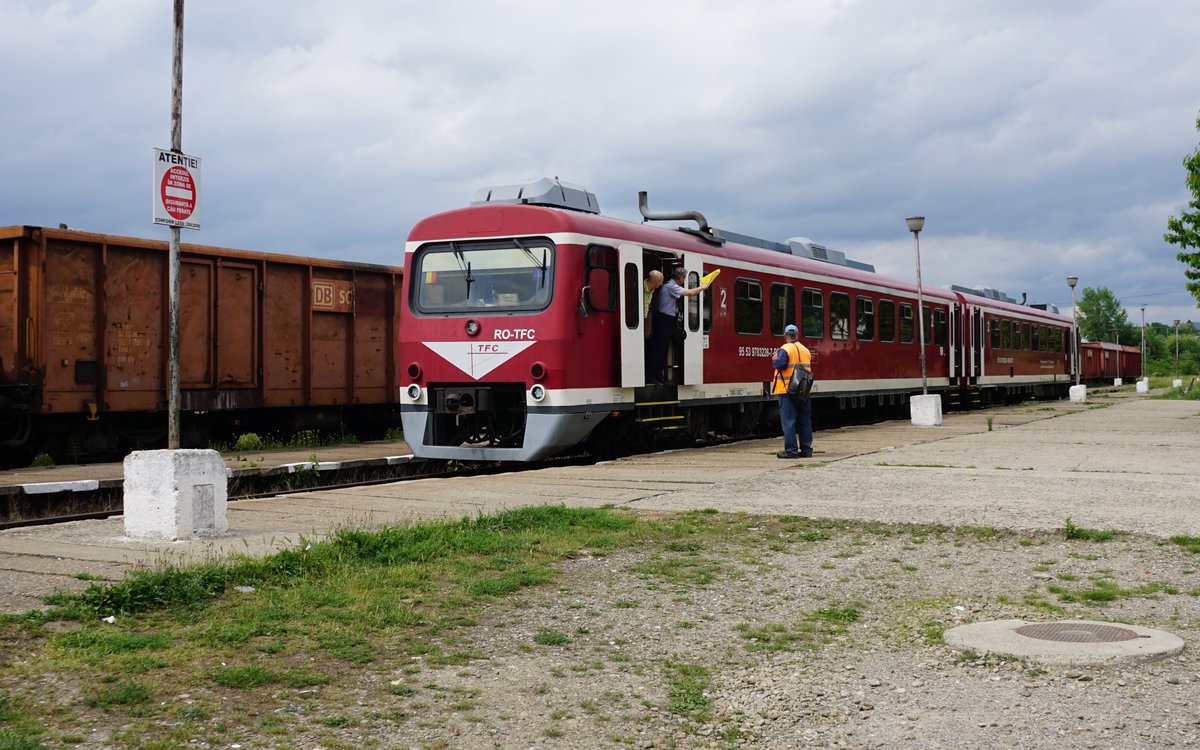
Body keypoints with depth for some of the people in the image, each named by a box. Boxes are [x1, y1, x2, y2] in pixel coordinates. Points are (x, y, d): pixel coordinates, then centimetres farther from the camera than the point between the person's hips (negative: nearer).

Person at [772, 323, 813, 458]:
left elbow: (779, 365, -21)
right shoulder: (805, 350, 12)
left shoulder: (785, 349, -10)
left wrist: (774, 360, -2)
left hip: (788, 390, -6)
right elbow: (809, 369, 17)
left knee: (789, 421, -4)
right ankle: (806, 449, 13)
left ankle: (790, 450, -6)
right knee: (805, 421, 11)